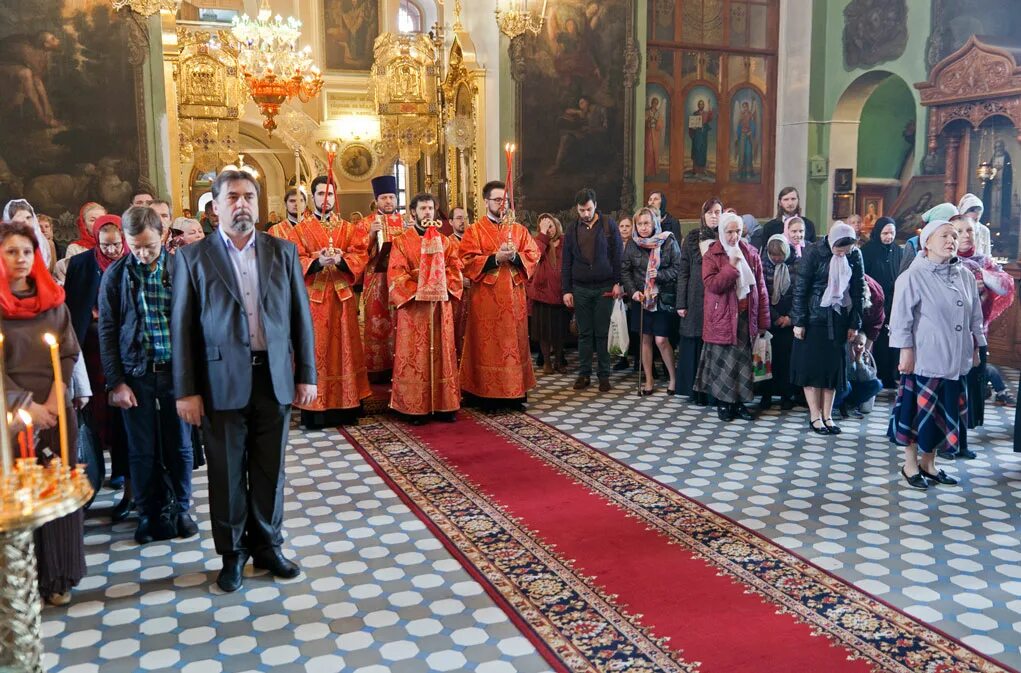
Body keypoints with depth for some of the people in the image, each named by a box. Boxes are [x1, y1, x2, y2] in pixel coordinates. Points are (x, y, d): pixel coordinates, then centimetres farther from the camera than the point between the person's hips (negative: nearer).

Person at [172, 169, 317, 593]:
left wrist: (306, 375, 3)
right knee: (226, 472, 9)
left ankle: (267, 546, 28)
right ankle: (232, 554, 26)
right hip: (222, 381, -2)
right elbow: (182, 327, -1)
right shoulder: (192, 258, 0)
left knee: (270, 469, 12)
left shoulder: (283, 252, 6)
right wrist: (186, 391, -5)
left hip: (275, 377, 2)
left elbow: (301, 315, 7)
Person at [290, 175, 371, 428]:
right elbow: (295, 261, -5)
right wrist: (317, 262, -23)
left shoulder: (348, 229, 11)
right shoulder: (301, 230, 5)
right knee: (315, 351, -1)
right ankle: (315, 410, 3)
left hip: (342, 298, 2)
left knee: (343, 349, 6)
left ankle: (345, 407, 13)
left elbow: (360, 255, -1)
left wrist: (341, 260, -20)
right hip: (313, 298, -2)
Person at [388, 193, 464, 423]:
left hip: (440, 305, 4)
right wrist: (417, 290, -17)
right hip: (412, 306, -3)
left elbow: (455, 271, 8)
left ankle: (444, 406, 11)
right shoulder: (402, 241, 1)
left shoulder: (444, 241, 13)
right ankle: (415, 407, 3)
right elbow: (395, 275, -7)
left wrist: (442, 288, -9)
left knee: (441, 353, 5)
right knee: (414, 355, -2)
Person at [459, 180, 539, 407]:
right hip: (486, 296, -3)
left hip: (513, 296, 4)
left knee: (514, 340, 6)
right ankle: (488, 393, 4)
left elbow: (533, 256, 5)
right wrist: (495, 258, -17)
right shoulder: (474, 231, 2)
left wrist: (515, 256, -13)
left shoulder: (518, 229, 12)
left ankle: (515, 392, 12)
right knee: (487, 343, -2)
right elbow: (467, 261, -8)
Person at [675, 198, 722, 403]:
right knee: (695, 345, 4)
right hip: (696, 300, 1)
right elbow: (683, 271, 5)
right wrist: (681, 303, -1)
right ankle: (696, 391, 13)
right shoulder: (692, 238, 6)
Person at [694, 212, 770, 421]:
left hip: (746, 317, 3)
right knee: (722, 361, 3)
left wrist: (763, 321, 3)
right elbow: (712, 284, -17)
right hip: (722, 318, -3)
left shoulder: (751, 254, 6)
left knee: (744, 360, 7)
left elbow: (761, 289, 6)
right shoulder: (712, 256, -3)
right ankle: (723, 403, 16)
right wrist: (732, 266, -21)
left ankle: (739, 402, 19)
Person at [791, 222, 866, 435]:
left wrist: (854, 323, 2)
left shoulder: (855, 255, -1)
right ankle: (815, 416, 8)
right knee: (811, 365, 0)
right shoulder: (814, 252, -11)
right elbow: (800, 288, -9)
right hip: (814, 318, -3)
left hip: (839, 319, 3)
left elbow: (859, 290, 4)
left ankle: (827, 416, 14)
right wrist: (799, 322, -10)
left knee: (834, 367, 6)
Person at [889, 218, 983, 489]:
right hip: (924, 358, -6)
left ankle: (928, 463, 26)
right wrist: (906, 351, -13)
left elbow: (975, 316, 14)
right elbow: (902, 317, -11)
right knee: (919, 411, 2)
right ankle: (910, 465, 17)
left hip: (956, 360, 6)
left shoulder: (965, 276, 6)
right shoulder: (914, 276, -10)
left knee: (946, 412, 12)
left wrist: (975, 348, 15)